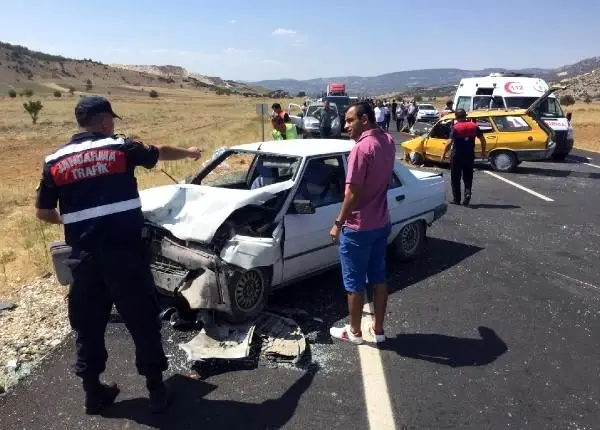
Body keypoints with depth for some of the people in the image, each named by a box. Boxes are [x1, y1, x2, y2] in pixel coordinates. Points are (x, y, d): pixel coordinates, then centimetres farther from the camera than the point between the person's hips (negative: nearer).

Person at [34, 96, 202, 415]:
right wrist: (189, 153, 35)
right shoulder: (121, 148, -1)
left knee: (87, 327, 18)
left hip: (84, 258, 3)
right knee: (143, 323, 11)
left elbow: (42, 212, 10)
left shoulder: (54, 161, 5)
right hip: (126, 253, -3)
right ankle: (156, 390, 22)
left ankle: (93, 394, 31)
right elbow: (161, 153, 16)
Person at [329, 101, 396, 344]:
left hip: (358, 227, -8)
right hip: (382, 223, 8)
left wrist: (338, 223, -14)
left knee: (354, 283, 8)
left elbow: (352, 193, -23)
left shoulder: (361, 149, -22)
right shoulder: (388, 141, 3)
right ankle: (378, 329, 29)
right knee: (379, 278, 17)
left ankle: (354, 332, 23)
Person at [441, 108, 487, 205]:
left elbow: (449, 143, -20)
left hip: (456, 156, -3)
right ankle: (468, 192, -9)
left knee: (455, 178, 8)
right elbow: (483, 140, 5)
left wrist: (444, 154, -11)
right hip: (469, 156, 4)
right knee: (468, 177, 14)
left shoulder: (455, 128, -11)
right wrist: (483, 152, 16)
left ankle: (456, 199, 13)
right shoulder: (474, 126, 3)